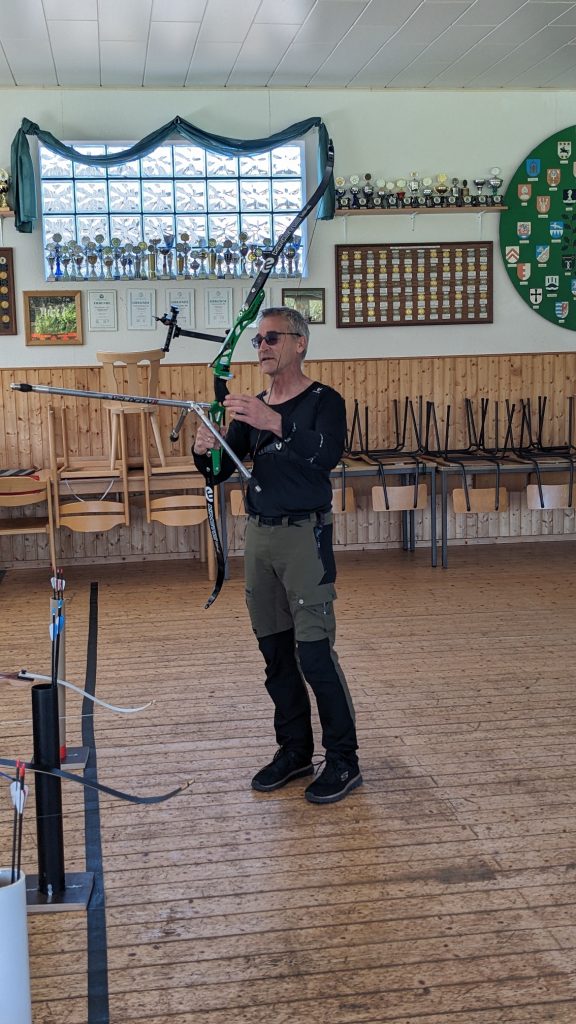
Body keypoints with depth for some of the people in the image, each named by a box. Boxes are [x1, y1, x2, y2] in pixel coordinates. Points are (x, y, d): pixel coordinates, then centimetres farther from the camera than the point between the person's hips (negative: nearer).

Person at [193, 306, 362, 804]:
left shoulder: (324, 401, -5)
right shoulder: (253, 407, 13)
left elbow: (328, 454, -26)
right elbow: (221, 472, 8)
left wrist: (276, 424, -39)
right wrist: (204, 451, -15)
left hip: (304, 535, -6)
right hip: (259, 535, 7)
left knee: (314, 652, -8)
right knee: (275, 652, 11)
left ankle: (344, 761, 4)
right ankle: (294, 751, 23)